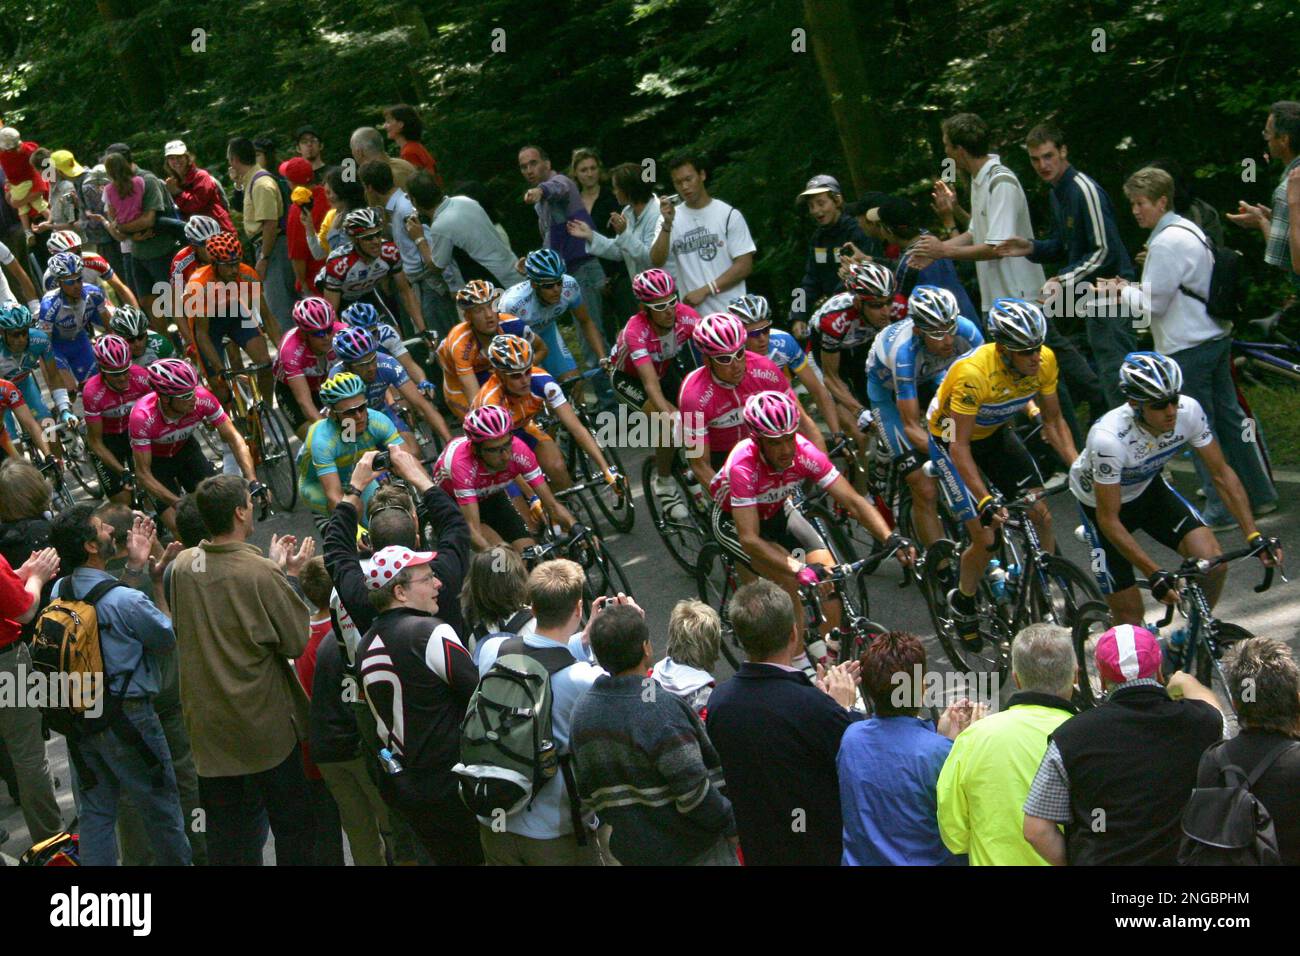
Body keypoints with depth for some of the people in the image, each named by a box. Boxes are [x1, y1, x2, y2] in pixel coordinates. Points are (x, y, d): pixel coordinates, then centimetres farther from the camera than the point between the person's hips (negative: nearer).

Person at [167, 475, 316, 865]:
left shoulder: (182, 565, -4)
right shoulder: (261, 574, -22)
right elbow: (297, 641, -14)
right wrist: (289, 576, -3)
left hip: (207, 721, 5)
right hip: (264, 725, -5)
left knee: (224, 825, 14)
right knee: (292, 821, 10)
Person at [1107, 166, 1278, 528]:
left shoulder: (1166, 243, -18)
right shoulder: (1189, 230, 13)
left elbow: (1151, 304, -17)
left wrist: (1122, 292, 0)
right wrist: (1132, 289, 13)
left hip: (1187, 348, -10)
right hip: (1216, 336, 10)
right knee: (1229, 416, 16)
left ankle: (1221, 510, 1)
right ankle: (1260, 495, 23)